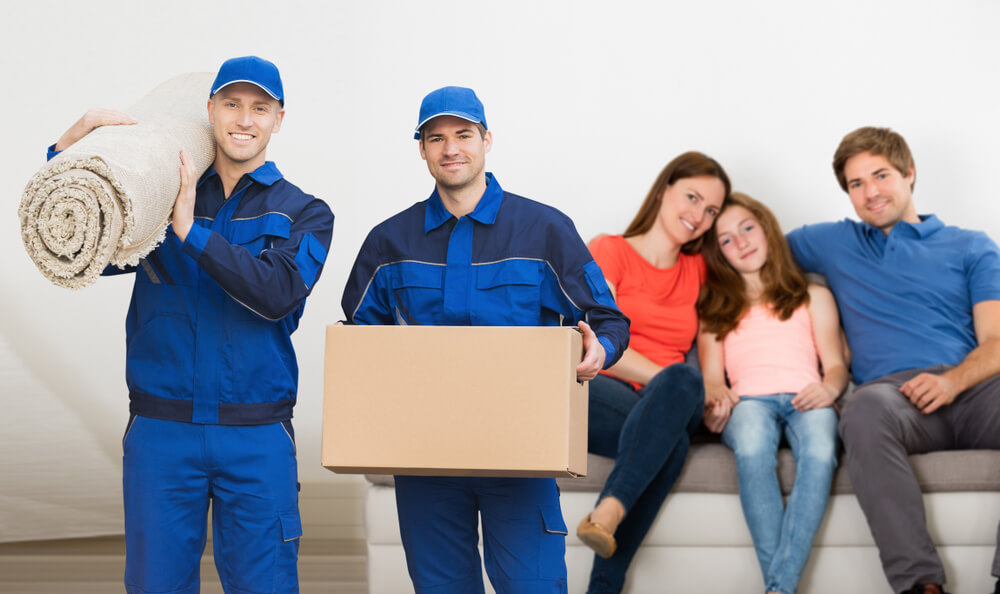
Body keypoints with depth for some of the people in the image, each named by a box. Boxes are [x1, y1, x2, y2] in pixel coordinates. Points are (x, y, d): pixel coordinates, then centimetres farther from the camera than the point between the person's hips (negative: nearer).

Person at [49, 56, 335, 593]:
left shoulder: (304, 215, 6)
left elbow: (277, 294, -12)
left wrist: (191, 230, -16)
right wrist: (72, 142, -6)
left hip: (256, 442, -1)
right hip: (160, 431, 1)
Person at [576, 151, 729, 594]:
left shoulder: (698, 271, 24)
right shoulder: (608, 251, 10)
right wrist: (670, 379, -14)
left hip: (659, 407, 3)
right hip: (596, 394, -3)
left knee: (683, 382, -37)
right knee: (671, 442, -37)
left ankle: (608, 513, -46)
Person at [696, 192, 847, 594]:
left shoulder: (814, 298, 30)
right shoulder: (714, 308, 31)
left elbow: (836, 365, 17)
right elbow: (711, 375, 18)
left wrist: (829, 387, -9)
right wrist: (716, 395, -8)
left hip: (805, 399, 0)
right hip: (749, 400, 0)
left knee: (820, 453, -38)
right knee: (752, 450, -39)